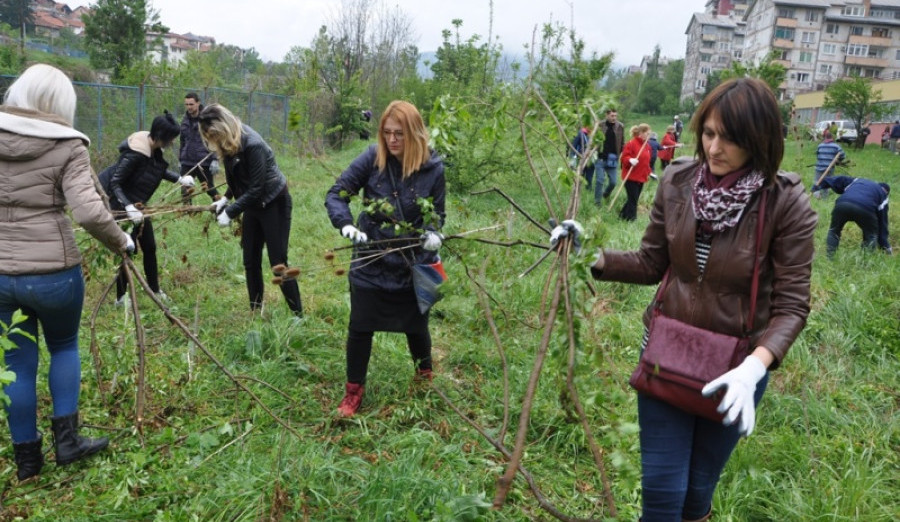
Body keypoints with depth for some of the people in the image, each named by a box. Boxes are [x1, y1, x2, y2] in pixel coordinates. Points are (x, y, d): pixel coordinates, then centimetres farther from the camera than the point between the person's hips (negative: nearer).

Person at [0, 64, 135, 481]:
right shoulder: (67, 146, -9)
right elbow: (89, 213, -20)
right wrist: (121, 242, -5)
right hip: (53, 271, -3)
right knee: (64, 346, 21)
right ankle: (66, 438, 21)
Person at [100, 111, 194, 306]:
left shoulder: (154, 149, -5)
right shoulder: (135, 153, -29)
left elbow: (160, 170, 17)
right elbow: (114, 183, -27)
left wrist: (179, 179, 7)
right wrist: (129, 207, -37)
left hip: (138, 204, 9)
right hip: (123, 206, -8)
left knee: (149, 247, 13)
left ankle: (155, 290, 27)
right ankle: (121, 297, 16)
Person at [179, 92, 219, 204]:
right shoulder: (185, 120, 10)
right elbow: (182, 141, 19)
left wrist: (215, 160, -15)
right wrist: (180, 159, 19)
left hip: (204, 163, -5)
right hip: (187, 163, 5)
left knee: (210, 189, 6)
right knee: (185, 192, 5)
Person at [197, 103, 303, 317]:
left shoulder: (253, 145, -27)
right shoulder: (228, 144, -3)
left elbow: (256, 189, -26)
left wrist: (230, 213, -22)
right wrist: (225, 199, -2)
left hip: (274, 203, -8)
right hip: (253, 204, 8)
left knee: (278, 263, -7)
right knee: (250, 261, 9)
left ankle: (298, 315, 4)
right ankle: (256, 312, 21)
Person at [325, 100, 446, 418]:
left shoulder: (433, 168, -10)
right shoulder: (372, 158, -12)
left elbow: (437, 214, 1)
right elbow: (336, 194, -8)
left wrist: (433, 234, -21)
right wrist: (345, 224, -26)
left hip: (413, 263, 0)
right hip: (370, 261, 0)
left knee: (416, 326, 15)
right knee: (360, 327, 6)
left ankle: (425, 377, 44)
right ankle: (354, 390, 27)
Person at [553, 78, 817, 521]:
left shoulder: (786, 203, -17)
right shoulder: (678, 182, -8)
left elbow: (791, 304, -16)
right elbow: (651, 264, 1)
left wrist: (755, 366, -32)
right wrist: (594, 258, -15)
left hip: (735, 365, -1)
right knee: (661, 486, 8)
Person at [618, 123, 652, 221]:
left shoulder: (647, 146, 12)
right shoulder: (631, 143, -13)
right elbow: (624, 157, -14)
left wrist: (648, 172, 16)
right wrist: (630, 160, -33)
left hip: (641, 178, 8)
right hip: (631, 177, -8)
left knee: (634, 199, 13)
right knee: (632, 200, -6)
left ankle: (623, 215, 27)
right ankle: (631, 218, 3)